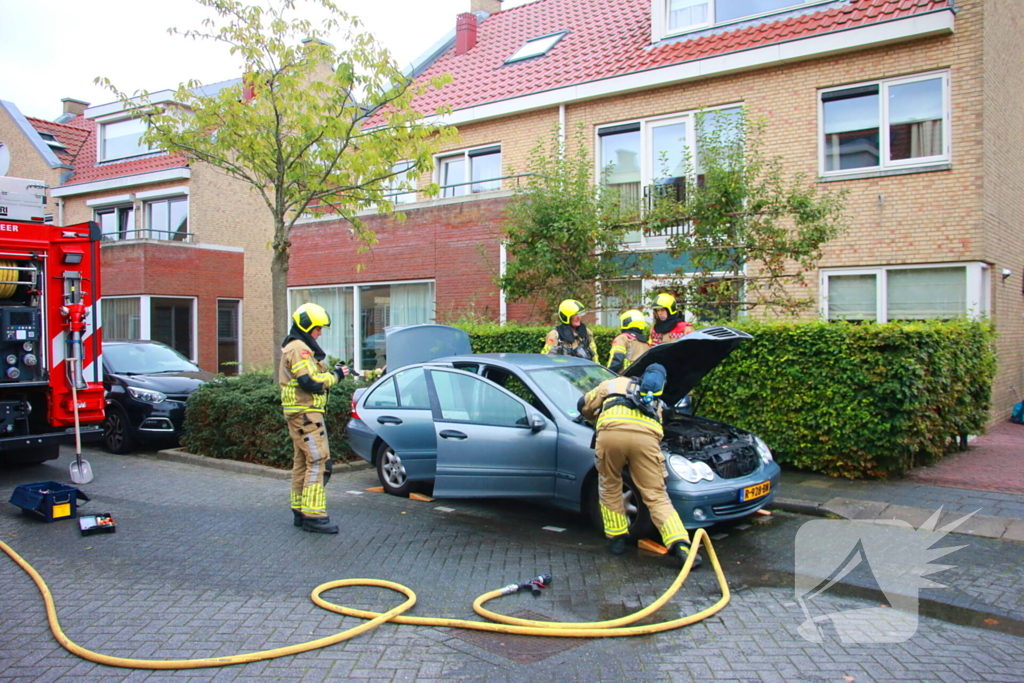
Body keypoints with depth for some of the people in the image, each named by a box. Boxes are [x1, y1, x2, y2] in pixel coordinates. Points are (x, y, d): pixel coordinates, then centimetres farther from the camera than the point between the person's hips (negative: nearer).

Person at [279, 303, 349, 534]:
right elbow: (311, 382, -22)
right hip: (306, 414, -11)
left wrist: (332, 372, 5)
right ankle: (313, 516, -12)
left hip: (299, 414, 11)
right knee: (318, 462, -12)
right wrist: (335, 375, -11)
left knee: (302, 462, 14)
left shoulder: (294, 347, 20)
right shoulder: (299, 349, -14)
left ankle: (299, 511, 21)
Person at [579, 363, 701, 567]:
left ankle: (617, 538, 25)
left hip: (611, 432, -1)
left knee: (609, 487, 21)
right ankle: (681, 546, -6)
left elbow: (585, 404, 36)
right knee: (656, 496, 6)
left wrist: (595, 419, 55)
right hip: (646, 437, 1)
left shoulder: (614, 384, 36)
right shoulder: (655, 401, 41)